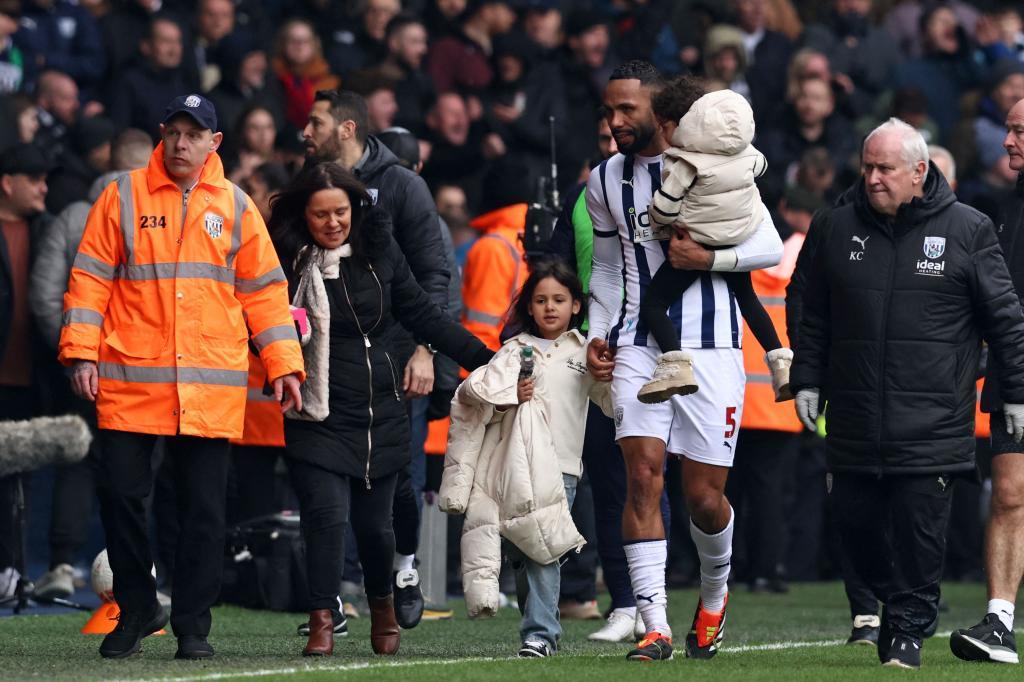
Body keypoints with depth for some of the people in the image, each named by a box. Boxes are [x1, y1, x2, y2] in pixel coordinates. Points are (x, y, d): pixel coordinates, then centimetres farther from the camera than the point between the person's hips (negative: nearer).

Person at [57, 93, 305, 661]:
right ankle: (136, 609, 15)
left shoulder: (236, 208, 9)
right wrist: (81, 353, -7)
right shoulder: (123, 197, 5)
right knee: (120, 492, -2)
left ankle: (193, 625, 8)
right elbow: (90, 278, 3)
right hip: (128, 380, -1)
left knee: (204, 507, 0)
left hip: (211, 386, 1)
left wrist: (283, 365, 4)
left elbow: (264, 291, 11)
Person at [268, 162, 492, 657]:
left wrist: (485, 360, 10)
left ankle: (382, 604, 34)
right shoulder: (290, 263, -6)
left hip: (380, 412, 3)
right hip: (320, 416, -3)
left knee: (374, 522, 8)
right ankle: (322, 621, -9)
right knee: (327, 513, -16)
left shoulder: (379, 252, 4)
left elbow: (421, 314, 11)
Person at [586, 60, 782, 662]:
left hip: (709, 346, -3)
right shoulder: (605, 182, 10)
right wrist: (598, 333, 11)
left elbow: (771, 249, -2)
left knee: (704, 495, -1)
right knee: (643, 476, -11)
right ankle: (655, 625, -11)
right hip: (638, 347, 3)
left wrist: (710, 257, -16)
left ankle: (715, 591, 30)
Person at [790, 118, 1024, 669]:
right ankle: (892, 599, 29)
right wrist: (807, 380, 13)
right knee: (853, 521, 5)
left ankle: (909, 626, 6)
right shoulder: (842, 227, 8)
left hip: (931, 425, -4)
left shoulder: (966, 230, -1)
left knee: (919, 527, -6)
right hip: (854, 420, 4)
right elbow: (815, 314, 18)